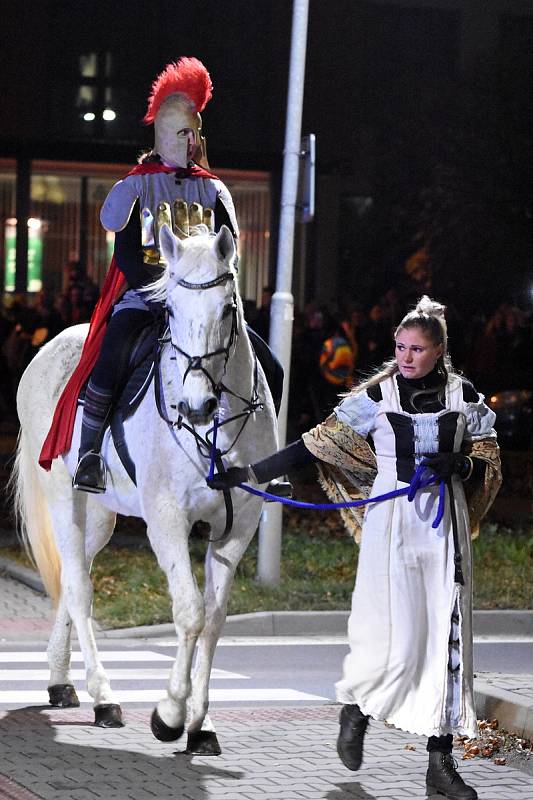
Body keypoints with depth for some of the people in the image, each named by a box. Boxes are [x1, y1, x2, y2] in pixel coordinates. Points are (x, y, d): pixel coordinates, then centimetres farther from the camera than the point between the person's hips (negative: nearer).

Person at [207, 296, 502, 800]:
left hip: (446, 525, 2)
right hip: (392, 520, -2)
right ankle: (355, 711, 24)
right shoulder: (377, 397, -1)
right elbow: (318, 445, -1)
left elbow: (489, 462, 9)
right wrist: (247, 474, -6)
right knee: (392, 634, -8)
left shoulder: (464, 395, 4)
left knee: (447, 636, -1)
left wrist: (457, 465, -13)